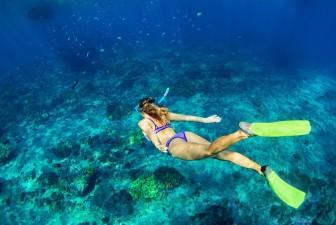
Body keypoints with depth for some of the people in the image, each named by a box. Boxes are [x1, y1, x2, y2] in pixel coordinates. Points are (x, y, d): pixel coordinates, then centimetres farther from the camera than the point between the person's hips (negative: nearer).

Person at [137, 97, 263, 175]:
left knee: (208, 151, -29)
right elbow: (185, 117, 23)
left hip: (173, 145, -5)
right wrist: (204, 120, 21)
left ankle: (241, 134, -52)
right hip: (185, 135, 6)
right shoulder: (163, 113, 30)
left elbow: (150, 133, -6)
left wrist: (158, 145, -24)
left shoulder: (142, 123, 17)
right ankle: (260, 168, -19)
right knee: (222, 153, -6)